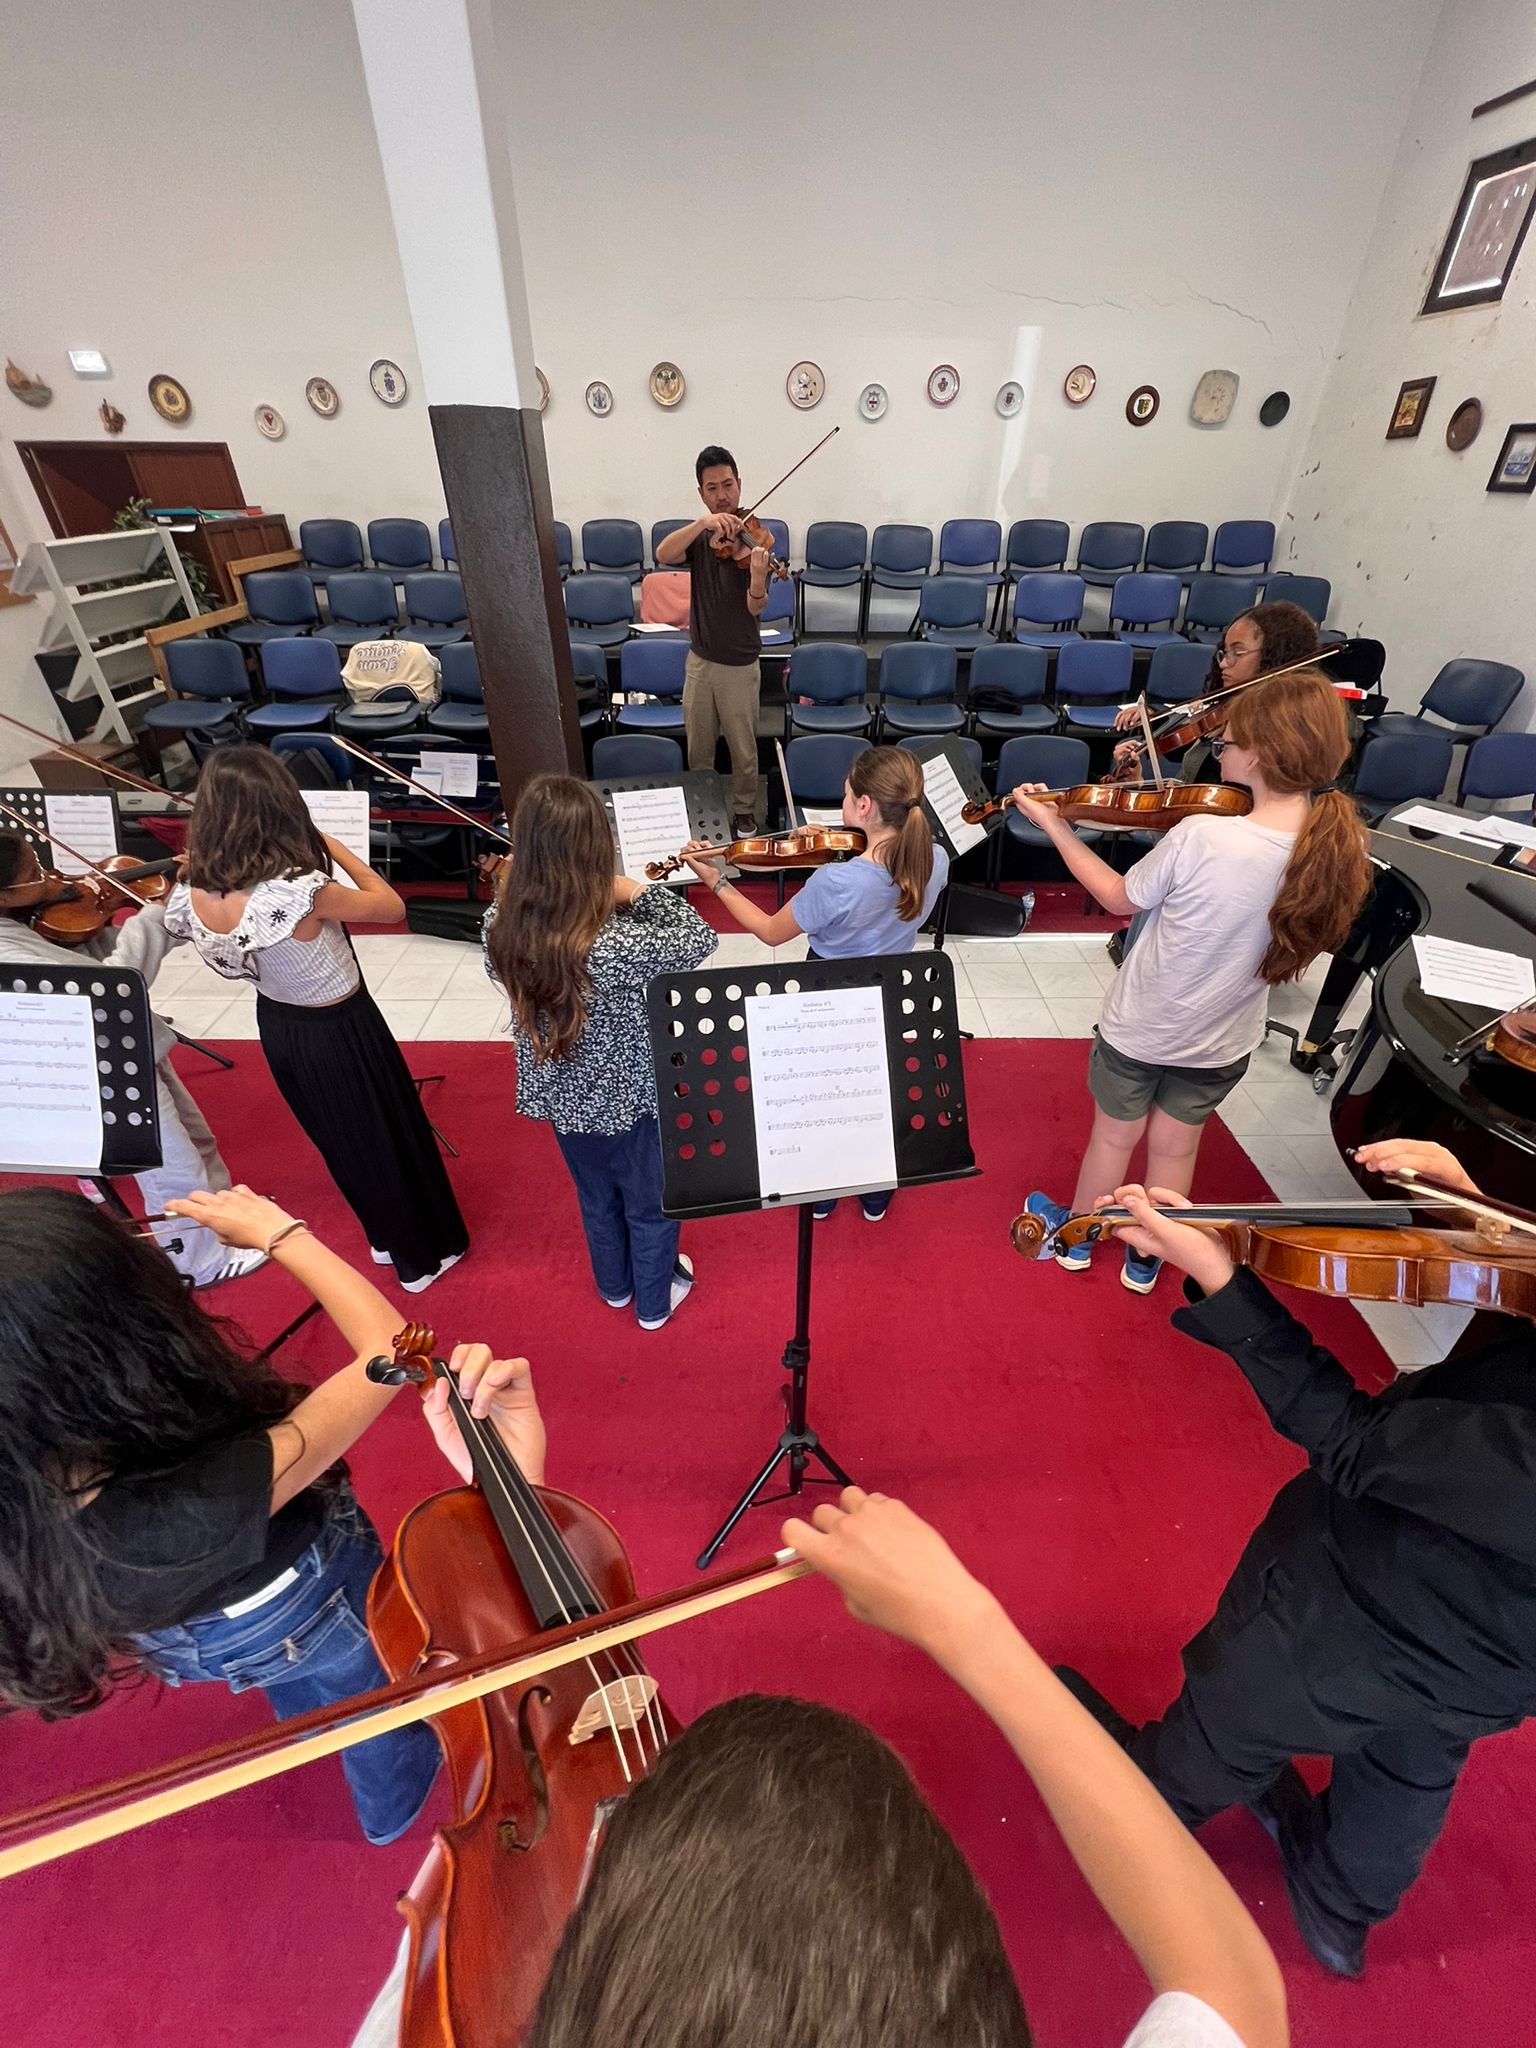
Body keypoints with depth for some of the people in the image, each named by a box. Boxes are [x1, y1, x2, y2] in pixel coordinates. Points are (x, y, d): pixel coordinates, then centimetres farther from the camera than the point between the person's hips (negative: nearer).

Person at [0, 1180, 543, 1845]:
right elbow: (389, 1346, -38)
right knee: (371, 1697, 31)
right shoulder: (208, 1503, -48)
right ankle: (394, 1805, 61)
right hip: (295, 1615, -4)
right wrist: (275, 1230, -27)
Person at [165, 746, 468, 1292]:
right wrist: (328, 843, -12)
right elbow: (392, 907, -19)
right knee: (390, 1136, 17)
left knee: (342, 1139, 27)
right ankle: (424, 1254, 37)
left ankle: (386, 1236, 49)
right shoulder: (298, 893, -35)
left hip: (277, 1028, 6)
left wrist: (198, 861, 3)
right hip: (341, 1032, -6)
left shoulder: (192, 898, -15)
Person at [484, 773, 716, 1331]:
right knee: (650, 1204, 24)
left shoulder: (502, 928, -20)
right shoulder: (614, 945, -36)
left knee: (596, 1195, 31)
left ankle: (615, 1285, 57)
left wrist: (505, 891, -1)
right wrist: (639, 891, -14)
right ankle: (655, 1299, 49)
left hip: (560, 1094, 5)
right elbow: (698, 940, -21)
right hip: (628, 1096, -5)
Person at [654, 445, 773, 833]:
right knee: (698, 749, 15)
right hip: (699, 658, 4)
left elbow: (755, 607, -22)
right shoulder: (700, 535, 2)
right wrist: (703, 522, -33)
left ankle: (744, 811, 27)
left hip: (739, 664, -4)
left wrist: (758, 579, -44)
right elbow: (663, 556, -20)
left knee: (743, 750, 8)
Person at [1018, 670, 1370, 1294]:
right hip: (1223, 1040, 4)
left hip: (1140, 1027, -4)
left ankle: (1074, 1237, 46)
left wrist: (1054, 825, -4)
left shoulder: (1198, 836, -31)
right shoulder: (1334, 849, -15)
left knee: (1114, 1137, 20)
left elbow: (1121, 898, -14)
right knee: (1176, 1147, 24)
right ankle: (1145, 1260, 46)